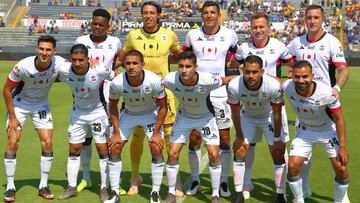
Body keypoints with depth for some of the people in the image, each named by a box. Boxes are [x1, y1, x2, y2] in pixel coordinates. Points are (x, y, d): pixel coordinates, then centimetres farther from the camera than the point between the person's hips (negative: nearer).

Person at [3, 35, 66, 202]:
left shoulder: (60, 63, -25)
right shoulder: (23, 66, -30)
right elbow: (6, 90, -16)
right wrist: (12, 117, -14)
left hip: (41, 105, 2)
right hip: (19, 103, -2)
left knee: (47, 143, -5)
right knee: (12, 143, -8)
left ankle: (43, 186, 10)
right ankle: (10, 187, 5)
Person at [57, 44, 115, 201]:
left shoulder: (99, 70, -28)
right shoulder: (64, 71, -22)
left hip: (98, 111, -2)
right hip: (78, 113, 3)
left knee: (103, 150, -3)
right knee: (73, 150, 7)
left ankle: (104, 188, 9)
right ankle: (72, 187, 19)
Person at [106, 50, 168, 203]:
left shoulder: (154, 81, -31)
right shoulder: (117, 83, -28)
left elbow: (162, 106, -16)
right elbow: (113, 107, -9)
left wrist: (156, 132, -15)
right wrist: (116, 133, -9)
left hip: (150, 114, -1)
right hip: (128, 114, 1)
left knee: (157, 149, -12)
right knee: (114, 149, -6)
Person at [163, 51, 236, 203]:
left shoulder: (207, 80, -36)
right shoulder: (171, 79, -30)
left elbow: (228, 80, -18)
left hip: (205, 117, -2)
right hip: (184, 116, 2)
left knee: (214, 155, -8)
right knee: (172, 154, -5)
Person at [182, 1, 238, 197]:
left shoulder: (229, 35, 0)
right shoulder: (192, 35, 3)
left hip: (220, 93, -1)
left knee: (224, 139, 3)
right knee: (194, 138, 3)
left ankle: (223, 181, 15)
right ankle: (195, 181, 16)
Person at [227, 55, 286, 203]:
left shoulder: (274, 86, -36)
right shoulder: (234, 86, -33)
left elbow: (277, 114, -21)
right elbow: (235, 113, -16)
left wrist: (277, 138, -11)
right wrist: (239, 136, -7)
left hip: (269, 117, -1)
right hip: (247, 116, 1)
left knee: (278, 154, -5)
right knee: (239, 152, -4)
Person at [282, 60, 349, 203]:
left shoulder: (326, 92, -34)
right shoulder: (287, 87, -27)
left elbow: (339, 119, -20)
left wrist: (342, 147, -18)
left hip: (328, 130, -2)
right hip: (305, 131, 2)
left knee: (341, 169, -9)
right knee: (292, 166, -8)